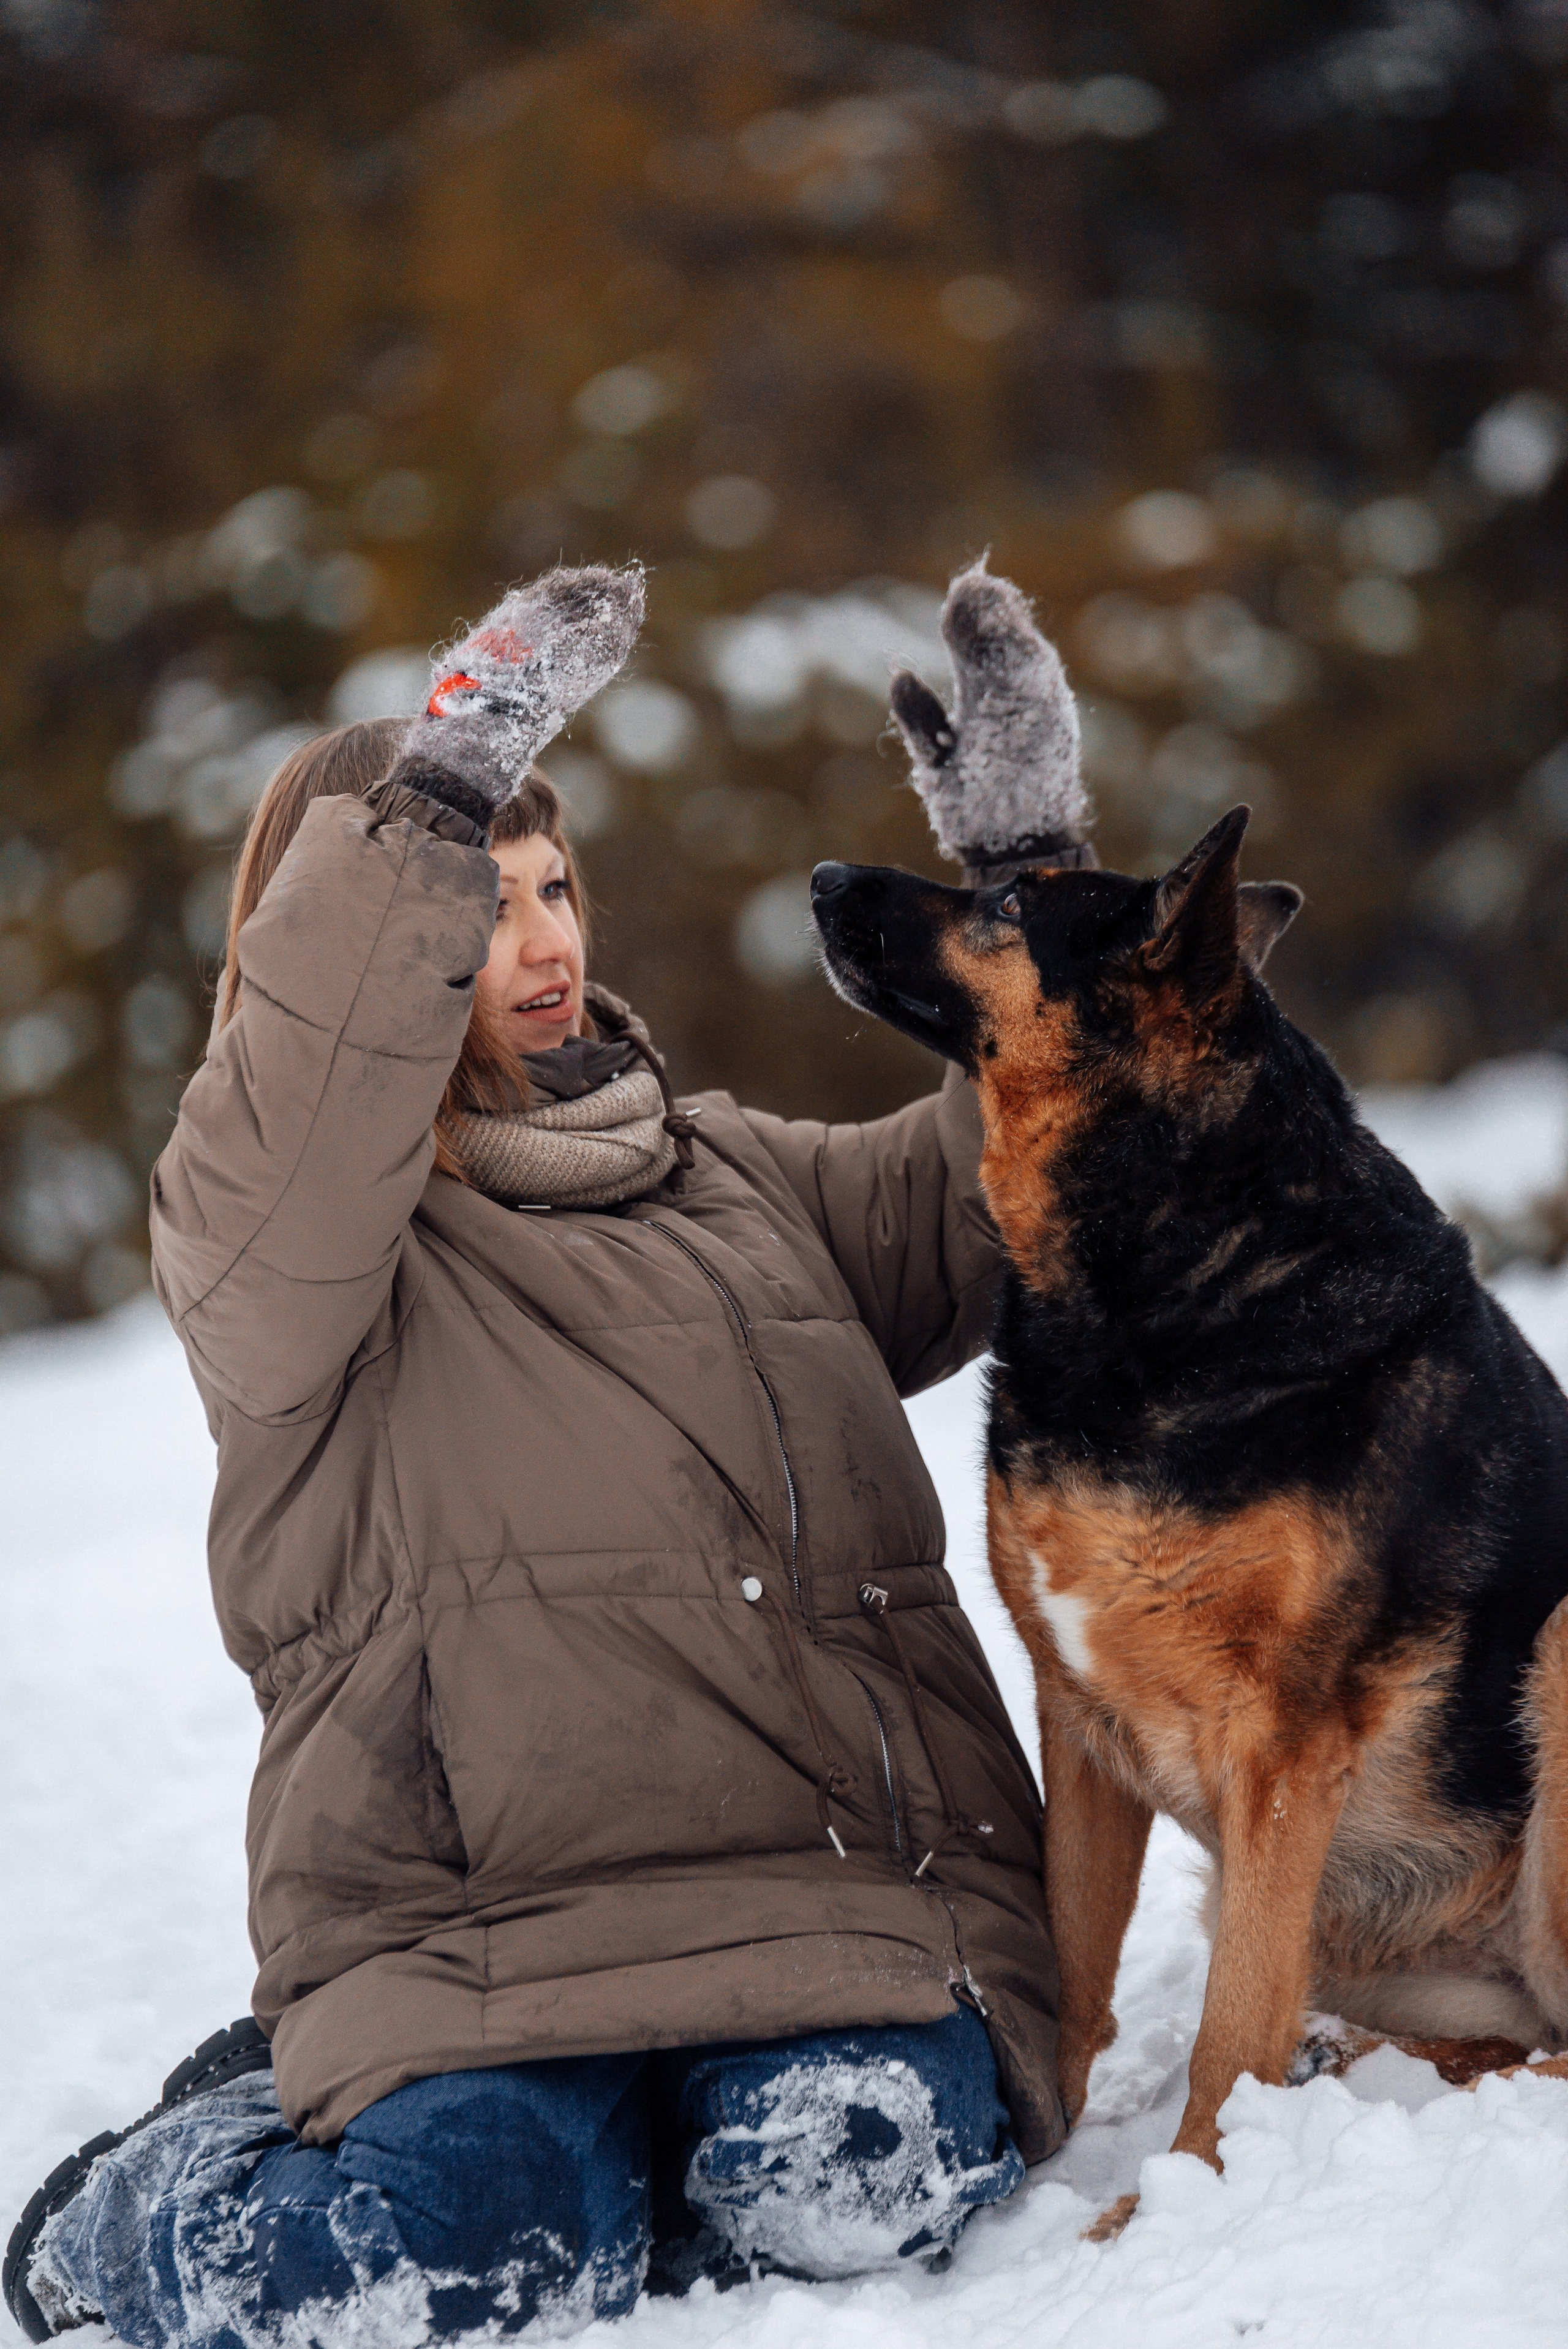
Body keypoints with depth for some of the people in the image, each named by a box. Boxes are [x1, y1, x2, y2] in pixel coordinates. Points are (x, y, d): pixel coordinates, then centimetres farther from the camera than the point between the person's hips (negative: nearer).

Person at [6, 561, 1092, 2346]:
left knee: (851, 2185, -29)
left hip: (840, 1892, 4)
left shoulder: (742, 1177, 24)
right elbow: (286, 1144, -18)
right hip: (479, 1923, -4)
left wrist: (1024, 857, 11)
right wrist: (436, 795, -26)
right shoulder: (264, 1242, 4)